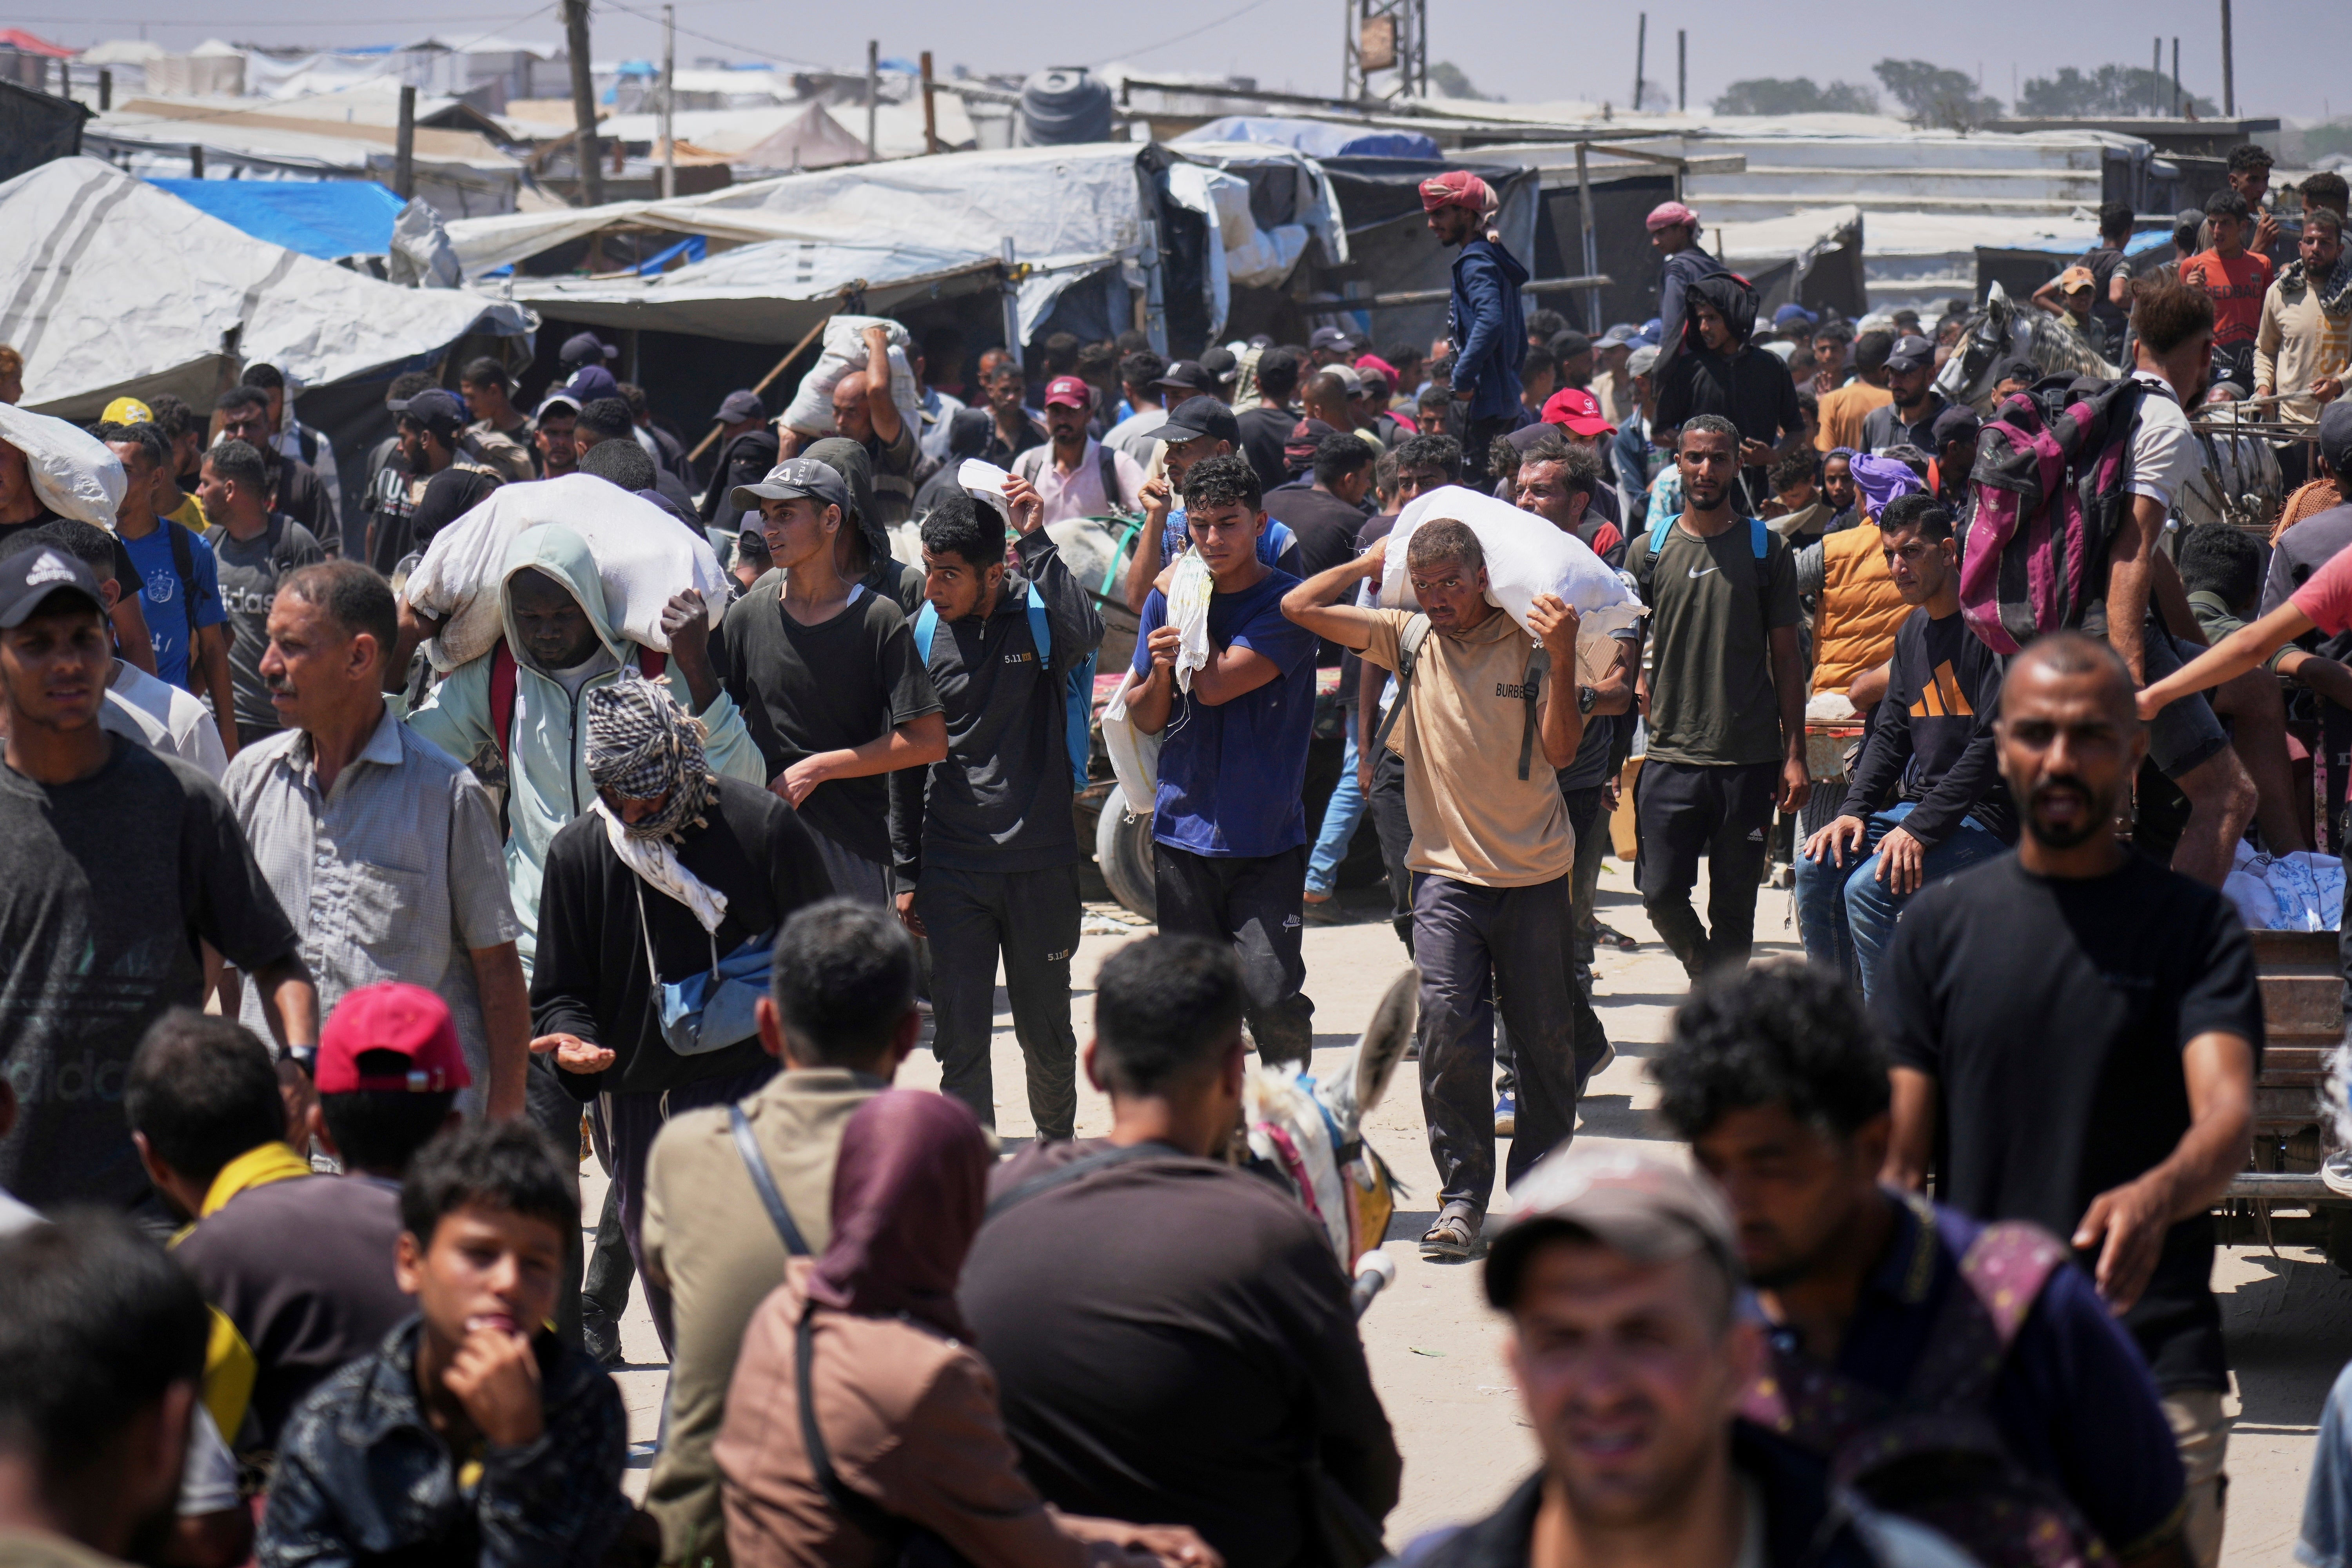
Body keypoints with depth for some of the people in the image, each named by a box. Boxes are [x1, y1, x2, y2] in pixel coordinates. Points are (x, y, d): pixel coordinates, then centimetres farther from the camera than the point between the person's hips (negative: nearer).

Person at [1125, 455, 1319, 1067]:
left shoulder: (1286, 603, -7)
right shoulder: (1167, 598, 7)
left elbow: (1216, 684, -18)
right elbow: (1144, 718, 12)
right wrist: (1160, 670, -9)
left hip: (1266, 838, -4)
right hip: (1184, 833, 4)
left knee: (1272, 996, -13)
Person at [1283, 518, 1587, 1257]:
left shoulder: (1528, 643, -3)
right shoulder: (1409, 639, 3)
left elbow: (1561, 751, -9)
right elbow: (1299, 607, 0)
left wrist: (1562, 659, -19)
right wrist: (1371, 563, 6)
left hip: (1535, 871, -1)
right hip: (1447, 869, 1)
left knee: (1544, 1036, 6)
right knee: (1448, 1029, -11)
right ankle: (1462, 1195, -1)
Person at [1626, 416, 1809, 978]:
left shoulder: (1766, 549, 5)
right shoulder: (1649, 550, 7)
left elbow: (1786, 657, 6)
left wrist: (1794, 755, 0)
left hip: (1751, 760, -1)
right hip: (1672, 756, 1)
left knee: (1734, 906, 2)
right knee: (1661, 893, -4)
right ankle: (1706, 973, 25)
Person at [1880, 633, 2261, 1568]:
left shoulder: (2193, 924, 2)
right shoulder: (1942, 924, 8)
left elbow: (2228, 1114, -12)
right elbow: (1899, 1157, 6)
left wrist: (2154, 1197, -35)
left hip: (2154, 1360, -2)